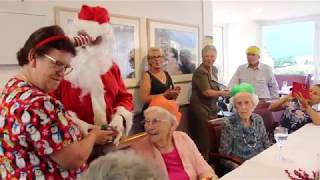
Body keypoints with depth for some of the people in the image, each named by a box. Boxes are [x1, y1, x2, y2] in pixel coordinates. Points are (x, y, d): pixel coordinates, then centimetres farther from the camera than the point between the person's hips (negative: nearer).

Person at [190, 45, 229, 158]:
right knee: (204, 138, -7)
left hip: (212, 107, 8)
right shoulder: (200, 71, -16)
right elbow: (206, 92, -20)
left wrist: (222, 91, 6)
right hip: (201, 108, -8)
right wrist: (222, 93, -10)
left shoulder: (214, 69, 11)